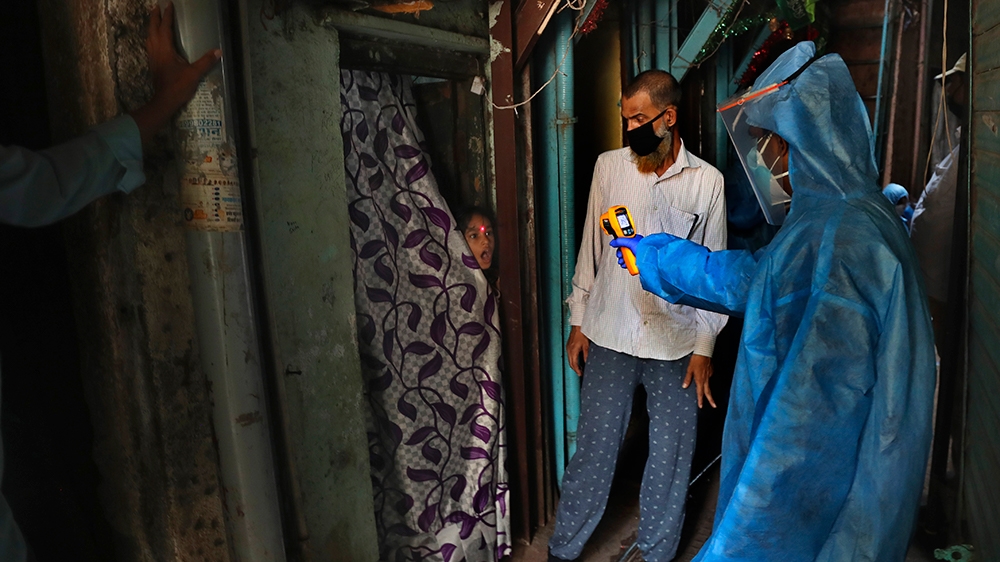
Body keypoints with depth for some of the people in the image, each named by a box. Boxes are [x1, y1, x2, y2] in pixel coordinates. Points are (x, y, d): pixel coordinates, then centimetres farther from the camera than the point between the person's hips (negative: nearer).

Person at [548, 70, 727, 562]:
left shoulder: (706, 181, -2)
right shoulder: (609, 166, 2)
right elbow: (590, 248, 7)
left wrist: (704, 347, -2)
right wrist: (578, 322, 7)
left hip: (676, 343, 0)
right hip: (610, 336, 1)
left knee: (671, 454, 11)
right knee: (594, 449, 8)